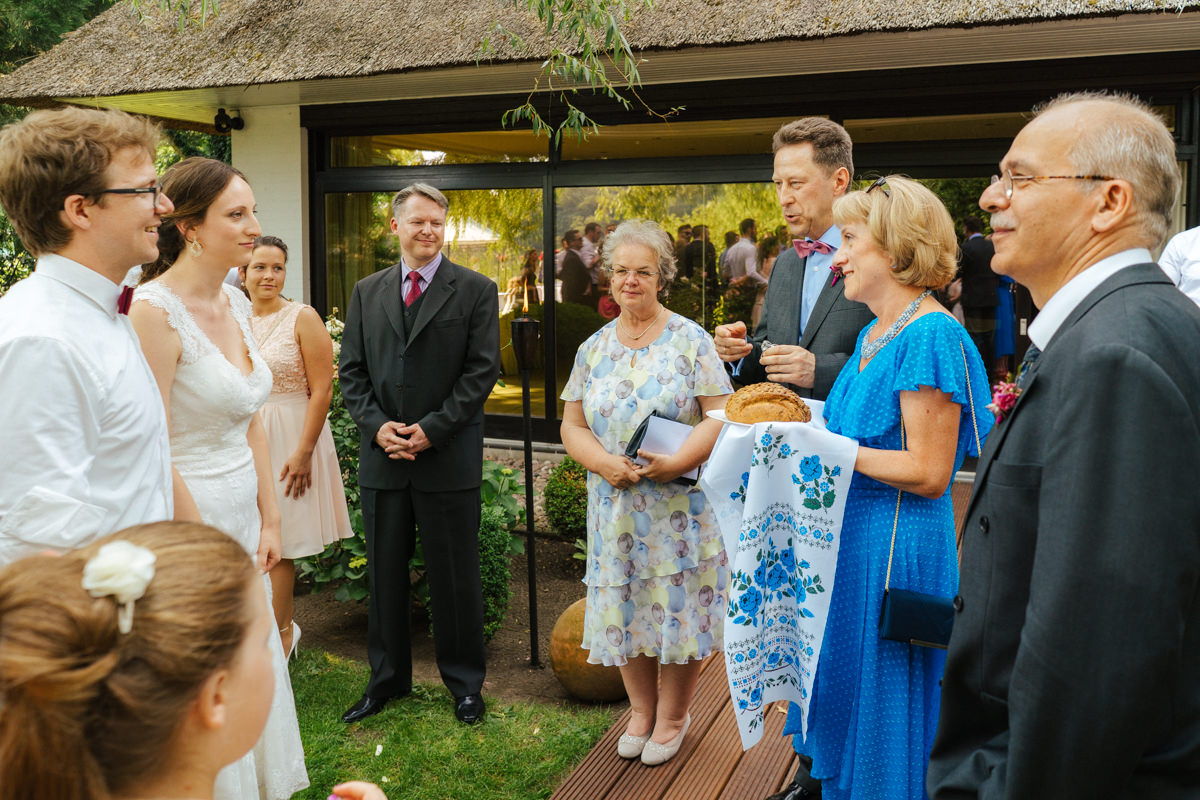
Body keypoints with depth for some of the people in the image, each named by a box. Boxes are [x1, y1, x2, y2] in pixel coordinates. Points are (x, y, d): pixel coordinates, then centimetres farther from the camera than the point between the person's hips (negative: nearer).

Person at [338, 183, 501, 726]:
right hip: (382, 457, 4)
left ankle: (464, 682, 23)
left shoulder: (475, 290, 0)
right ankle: (387, 679, 29)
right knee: (384, 574, 13)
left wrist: (432, 428, -13)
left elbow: (483, 369, -6)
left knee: (455, 576, 6)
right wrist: (376, 425, -7)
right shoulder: (367, 292, 10)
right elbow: (352, 369, 9)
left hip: (450, 459, -3)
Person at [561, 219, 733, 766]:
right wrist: (604, 462, -12)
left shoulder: (690, 340, -4)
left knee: (680, 605, 3)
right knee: (625, 606, 9)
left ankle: (672, 716, 23)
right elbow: (572, 425, 7)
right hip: (617, 505, 4)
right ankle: (641, 711, 29)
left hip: (681, 505, -3)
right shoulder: (594, 348, 8)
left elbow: (722, 415, -9)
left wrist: (677, 460, -23)